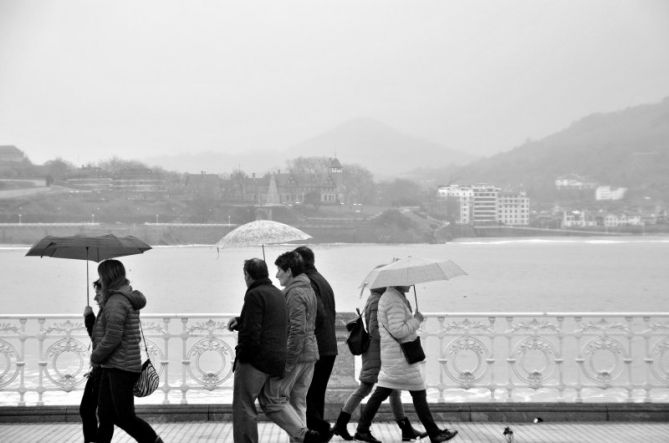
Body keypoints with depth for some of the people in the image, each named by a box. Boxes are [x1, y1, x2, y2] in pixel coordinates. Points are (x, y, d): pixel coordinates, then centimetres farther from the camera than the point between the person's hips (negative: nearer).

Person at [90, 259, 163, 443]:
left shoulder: (116, 302, -18)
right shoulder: (127, 298, 13)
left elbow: (112, 338, -22)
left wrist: (95, 357, -8)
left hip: (121, 369, -10)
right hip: (112, 367, 10)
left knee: (124, 417, -5)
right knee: (105, 415, 11)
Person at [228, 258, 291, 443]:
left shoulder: (255, 295, -11)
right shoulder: (278, 294, 19)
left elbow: (252, 332, -18)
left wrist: (241, 354, -8)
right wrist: (239, 321, 14)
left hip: (256, 358, -9)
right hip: (276, 357, 9)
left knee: (242, 407, -8)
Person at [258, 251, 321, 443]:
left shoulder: (294, 294, -16)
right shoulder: (308, 290, 16)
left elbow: (298, 330, -23)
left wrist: (287, 363, -22)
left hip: (295, 355, -10)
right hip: (310, 354, 10)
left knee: (271, 398, -4)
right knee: (298, 402, 13)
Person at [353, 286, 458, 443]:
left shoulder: (386, 296, 14)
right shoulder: (395, 301, -19)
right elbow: (397, 331, -25)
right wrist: (416, 320, -15)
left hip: (389, 357, 10)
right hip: (401, 356, -10)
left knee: (380, 393, 8)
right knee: (419, 394, -1)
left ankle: (362, 429, 7)